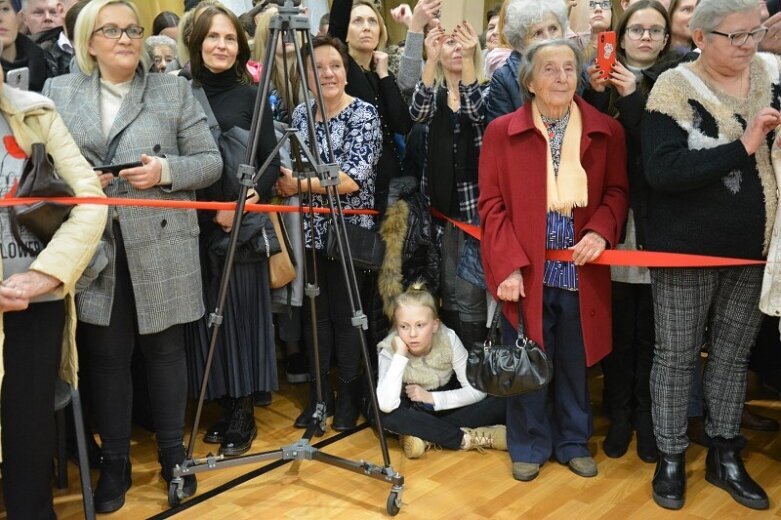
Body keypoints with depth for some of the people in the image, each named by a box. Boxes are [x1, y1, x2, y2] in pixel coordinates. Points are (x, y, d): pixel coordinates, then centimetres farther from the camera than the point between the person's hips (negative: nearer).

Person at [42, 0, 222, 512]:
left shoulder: (175, 90, 6)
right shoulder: (58, 92, 10)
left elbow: (210, 161, 2)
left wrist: (166, 171, -16)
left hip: (162, 244, -1)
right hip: (93, 247, 1)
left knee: (165, 350, 9)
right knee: (106, 356, 8)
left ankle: (173, 454, 25)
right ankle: (115, 462, 24)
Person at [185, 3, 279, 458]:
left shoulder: (251, 95, 2)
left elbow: (272, 162, 0)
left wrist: (245, 202, -14)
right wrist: (215, 208, -5)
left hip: (243, 222, -2)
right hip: (197, 222, 2)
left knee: (241, 312, 1)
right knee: (209, 314, 6)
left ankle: (244, 412, 12)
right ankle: (224, 405, 20)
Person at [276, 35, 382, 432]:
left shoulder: (364, 114, -9)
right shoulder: (300, 113, 9)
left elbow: (354, 178, -20)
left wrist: (300, 183, -19)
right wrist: (286, 183, -5)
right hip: (310, 231, 5)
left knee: (346, 314, 3)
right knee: (315, 313, 11)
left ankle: (349, 397, 19)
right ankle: (318, 395, 24)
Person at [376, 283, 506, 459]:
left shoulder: (448, 338, -21)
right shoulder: (389, 349, -24)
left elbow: (477, 390, -18)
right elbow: (387, 406, -39)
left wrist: (432, 398, -25)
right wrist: (400, 355, -38)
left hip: (446, 406, 2)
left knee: (499, 401, -24)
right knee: (385, 415, -36)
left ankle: (425, 437, -22)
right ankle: (468, 438, -27)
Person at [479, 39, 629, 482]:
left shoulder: (607, 131, 2)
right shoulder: (501, 132, -2)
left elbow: (617, 191, 6)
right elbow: (492, 204, -4)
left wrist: (601, 230, -14)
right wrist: (508, 266, -12)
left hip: (580, 271, 2)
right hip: (526, 271, -1)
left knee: (574, 363, 14)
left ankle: (573, 442, 33)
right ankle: (530, 446, 27)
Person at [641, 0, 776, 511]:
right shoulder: (675, 87, -12)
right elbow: (661, 171, -24)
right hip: (688, 248, -5)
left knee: (734, 353, 15)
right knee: (677, 356, 7)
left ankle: (725, 456, 31)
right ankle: (671, 459, 23)